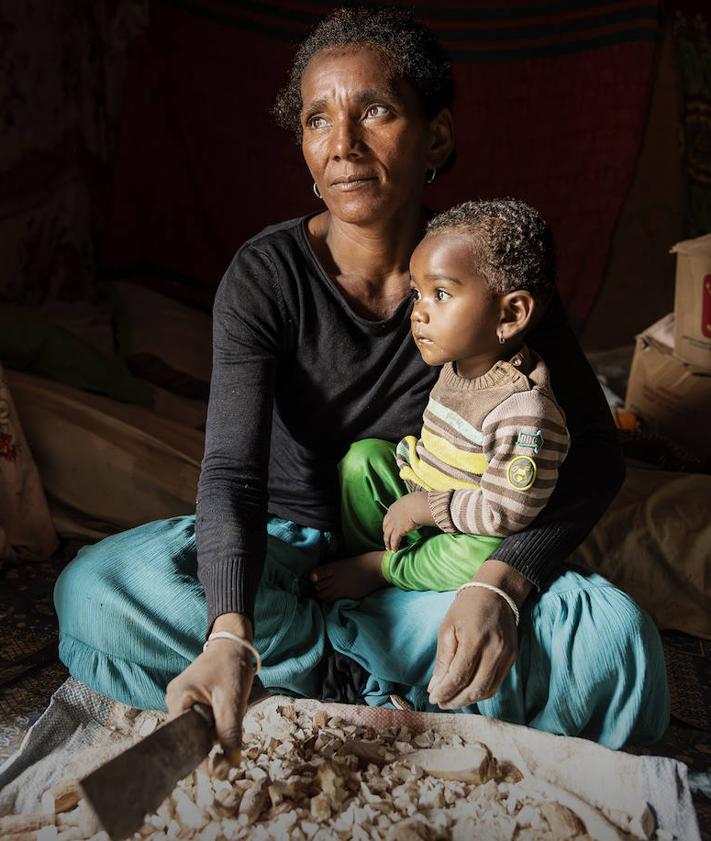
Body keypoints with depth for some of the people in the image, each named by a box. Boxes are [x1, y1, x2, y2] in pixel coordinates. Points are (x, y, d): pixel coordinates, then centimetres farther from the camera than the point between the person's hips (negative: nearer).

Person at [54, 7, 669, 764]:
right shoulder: (266, 275, -14)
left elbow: (593, 452, -12)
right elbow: (231, 470, -23)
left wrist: (499, 583, -30)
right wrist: (229, 633, -43)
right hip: (294, 543, 0)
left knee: (616, 641, -28)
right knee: (94, 591, -26)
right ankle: (388, 692, -19)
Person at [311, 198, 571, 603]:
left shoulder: (525, 410, -30)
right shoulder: (456, 364, -2)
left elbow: (506, 511, -30)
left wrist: (424, 507, -23)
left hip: (470, 534, -8)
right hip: (420, 498, 8)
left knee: (481, 554, -37)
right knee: (365, 454, -3)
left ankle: (378, 568, -13)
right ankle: (358, 559, 1)